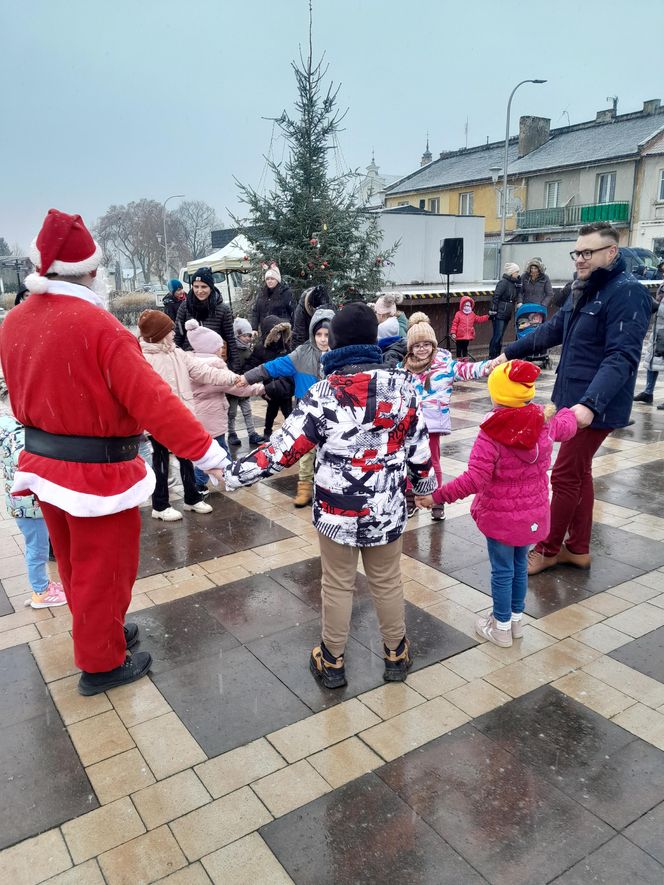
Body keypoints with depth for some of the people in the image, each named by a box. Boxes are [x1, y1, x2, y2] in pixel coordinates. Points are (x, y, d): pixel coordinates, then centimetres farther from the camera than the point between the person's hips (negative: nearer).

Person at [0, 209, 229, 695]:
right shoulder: (96, 324, -22)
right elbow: (151, 398, -26)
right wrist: (206, 451, -23)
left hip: (44, 463, 8)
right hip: (98, 471, -7)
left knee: (74, 564, 24)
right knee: (104, 568, 11)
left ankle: (97, 631, 46)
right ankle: (101, 663, 28)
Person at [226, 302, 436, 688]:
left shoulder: (324, 394, -17)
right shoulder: (402, 386, -8)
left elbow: (283, 449, -16)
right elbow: (418, 447, 0)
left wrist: (233, 472, -6)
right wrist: (426, 484, 19)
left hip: (337, 512, -2)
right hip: (387, 510, 2)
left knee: (338, 585, 16)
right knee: (388, 582, 20)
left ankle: (333, 661, 33)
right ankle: (396, 654, 39)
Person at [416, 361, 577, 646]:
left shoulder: (492, 433, -26)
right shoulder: (544, 422, -7)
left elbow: (474, 479, -30)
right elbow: (568, 427, 17)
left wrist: (437, 496, -22)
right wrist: (565, 413, 39)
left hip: (500, 515, -6)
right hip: (533, 513, 6)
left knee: (502, 571, 11)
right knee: (520, 565, 22)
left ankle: (501, 627, 27)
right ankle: (516, 619, 39)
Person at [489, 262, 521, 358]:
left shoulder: (513, 283, 16)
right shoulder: (503, 282, -11)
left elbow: (515, 297, 22)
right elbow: (496, 296, -17)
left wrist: (519, 302, 2)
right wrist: (493, 310, -19)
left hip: (507, 314, 9)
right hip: (499, 314, -9)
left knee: (500, 336, 11)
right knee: (497, 335, -9)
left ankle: (496, 356, 16)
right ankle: (492, 357, -5)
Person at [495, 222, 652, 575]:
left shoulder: (627, 293, -18)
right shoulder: (583, 289, 11)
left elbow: (622, 357, -27)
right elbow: (553, 330, 22)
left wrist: (591, 403, -39)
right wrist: (510, 352, 20)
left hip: (595, 407, -9)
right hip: (574, 400, 9)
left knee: (565, 476, 0)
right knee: (578, 473, 15)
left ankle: (548, 549, 17)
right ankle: (577, 548, 28)